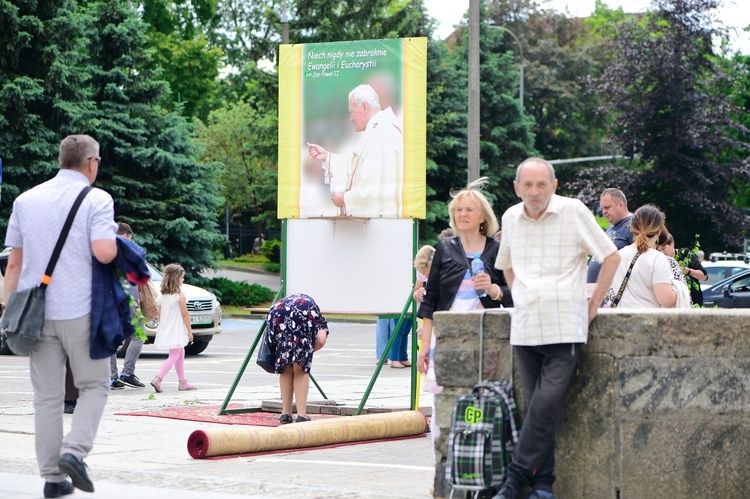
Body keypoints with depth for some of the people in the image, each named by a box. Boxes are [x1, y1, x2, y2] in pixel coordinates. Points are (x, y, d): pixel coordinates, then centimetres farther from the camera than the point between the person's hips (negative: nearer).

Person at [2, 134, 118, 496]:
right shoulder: (96, 200, -5)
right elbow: (103, 252, -19)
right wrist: (115, 240, 3)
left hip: (36, 313, 4)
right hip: (80, 310, -4)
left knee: (47, 396, 7)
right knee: (94, 385, 9)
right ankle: (74, 450, -11)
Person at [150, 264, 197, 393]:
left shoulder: (162, 295, 5)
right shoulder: (180, 295, -14)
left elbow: (160, 314, 9)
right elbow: (185, 314, -13)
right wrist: (189, 331, -6)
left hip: (165, 331, 7)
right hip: (176, 331, -7)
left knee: (180, 355, 19)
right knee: (174, 356, -4)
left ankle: (183, 382, 23)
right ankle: (157, 379, -19)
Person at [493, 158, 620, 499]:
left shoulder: (573, 211, -4)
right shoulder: (511, 218, 10)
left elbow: (611, 256, 2)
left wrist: (593, 305, 2)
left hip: (565, 327, -4)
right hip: (524, 329, 4)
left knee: (547, 405, -14)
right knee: (535, 407, 4)